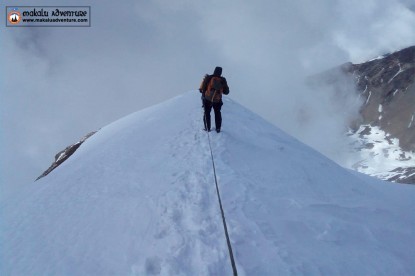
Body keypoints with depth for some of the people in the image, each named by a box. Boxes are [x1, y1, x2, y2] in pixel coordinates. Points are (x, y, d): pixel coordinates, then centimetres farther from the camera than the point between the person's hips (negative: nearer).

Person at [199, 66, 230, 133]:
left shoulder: (208, 78, -13)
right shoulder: (223, 80, -8)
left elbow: (201, 89, -10)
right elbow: (226, 92, 1)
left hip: (207, 100, -1)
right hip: (217, 101, 1)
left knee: (207, 113, 18)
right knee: (217, 114, 21)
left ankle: (207, 128, 17)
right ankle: (218, 128, 21)